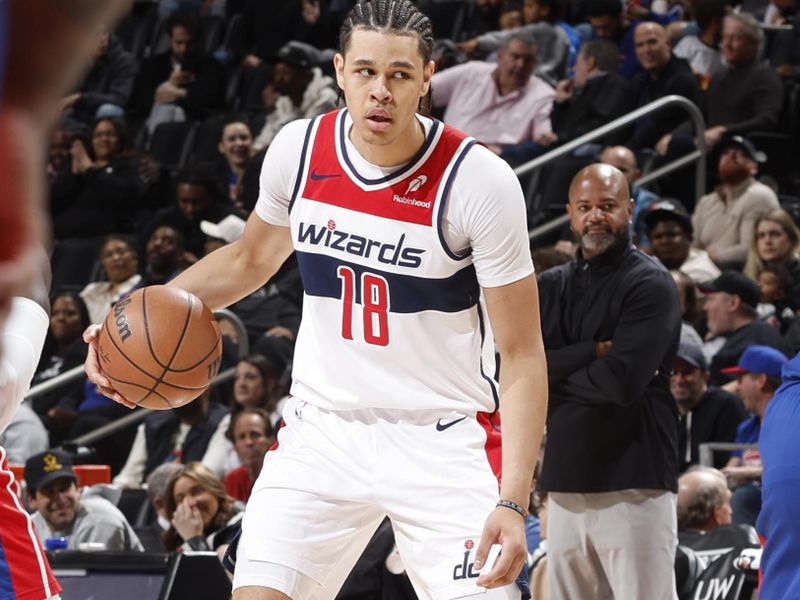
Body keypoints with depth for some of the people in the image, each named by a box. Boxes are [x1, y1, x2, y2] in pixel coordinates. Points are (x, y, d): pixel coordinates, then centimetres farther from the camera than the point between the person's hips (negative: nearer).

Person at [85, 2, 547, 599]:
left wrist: (513, 503, -23)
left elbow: (522, 356, -14)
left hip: (445, 440, -3)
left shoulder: (481, 180, -17)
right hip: (323, 431, 3)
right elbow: (251, 259, 18)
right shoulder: (299, 148, -4)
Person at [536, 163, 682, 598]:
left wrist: (556, 375, 0)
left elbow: (624, 381, -15)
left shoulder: (650, 285, -3)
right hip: (566, 483, 6)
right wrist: (596, 351, -8)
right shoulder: (551, 287, 16)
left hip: (633, 485, -6)